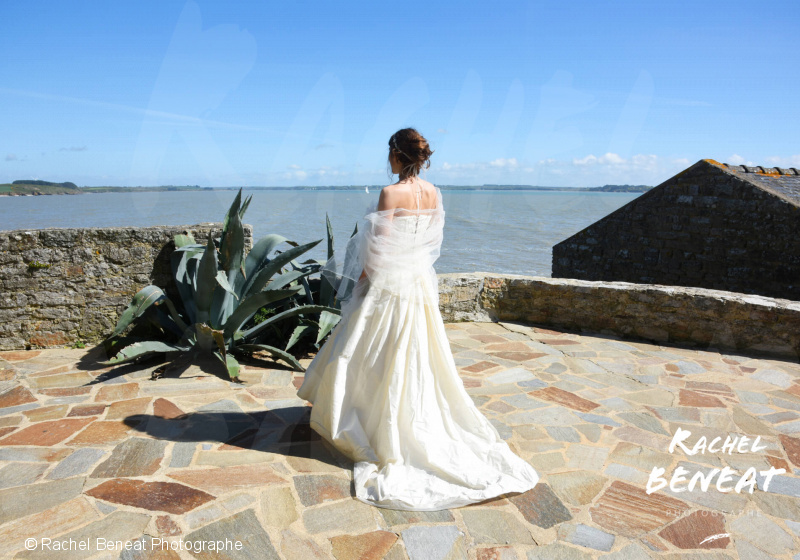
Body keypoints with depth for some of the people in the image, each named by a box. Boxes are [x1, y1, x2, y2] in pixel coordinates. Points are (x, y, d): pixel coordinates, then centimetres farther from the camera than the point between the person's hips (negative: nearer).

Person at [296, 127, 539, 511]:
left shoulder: (390, 194, -18)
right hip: (421, 283, 7)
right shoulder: (434, 194, 2)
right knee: (417, 360, 17)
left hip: (387, 285, -7)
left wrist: (360, 282, -4)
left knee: (375, 360, 8)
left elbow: (378, 251, -18)